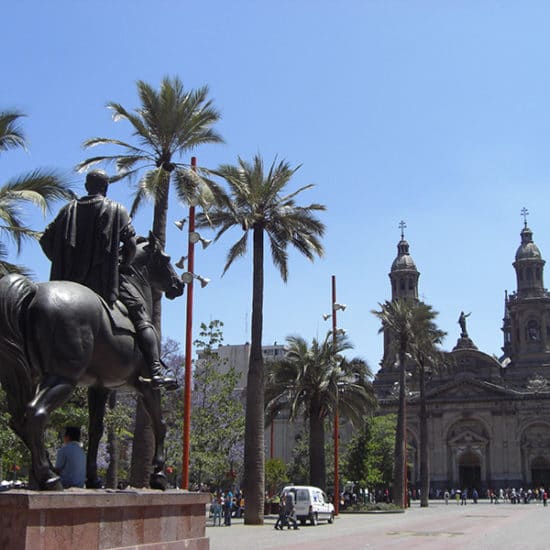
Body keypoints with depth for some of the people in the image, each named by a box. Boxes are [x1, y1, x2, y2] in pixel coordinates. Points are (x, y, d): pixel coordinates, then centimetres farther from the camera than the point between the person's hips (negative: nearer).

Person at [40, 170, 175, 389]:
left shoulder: (69, 209, 14)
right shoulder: (117, 210, 4)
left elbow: (46, 239, 10)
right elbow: (131, 244, -4)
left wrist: (62, 263, 18)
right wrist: (124, 263, 12)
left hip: (73, 278, 4)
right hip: (108, 277, -4)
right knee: (142, 319, -3)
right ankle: (155, 372, -17)